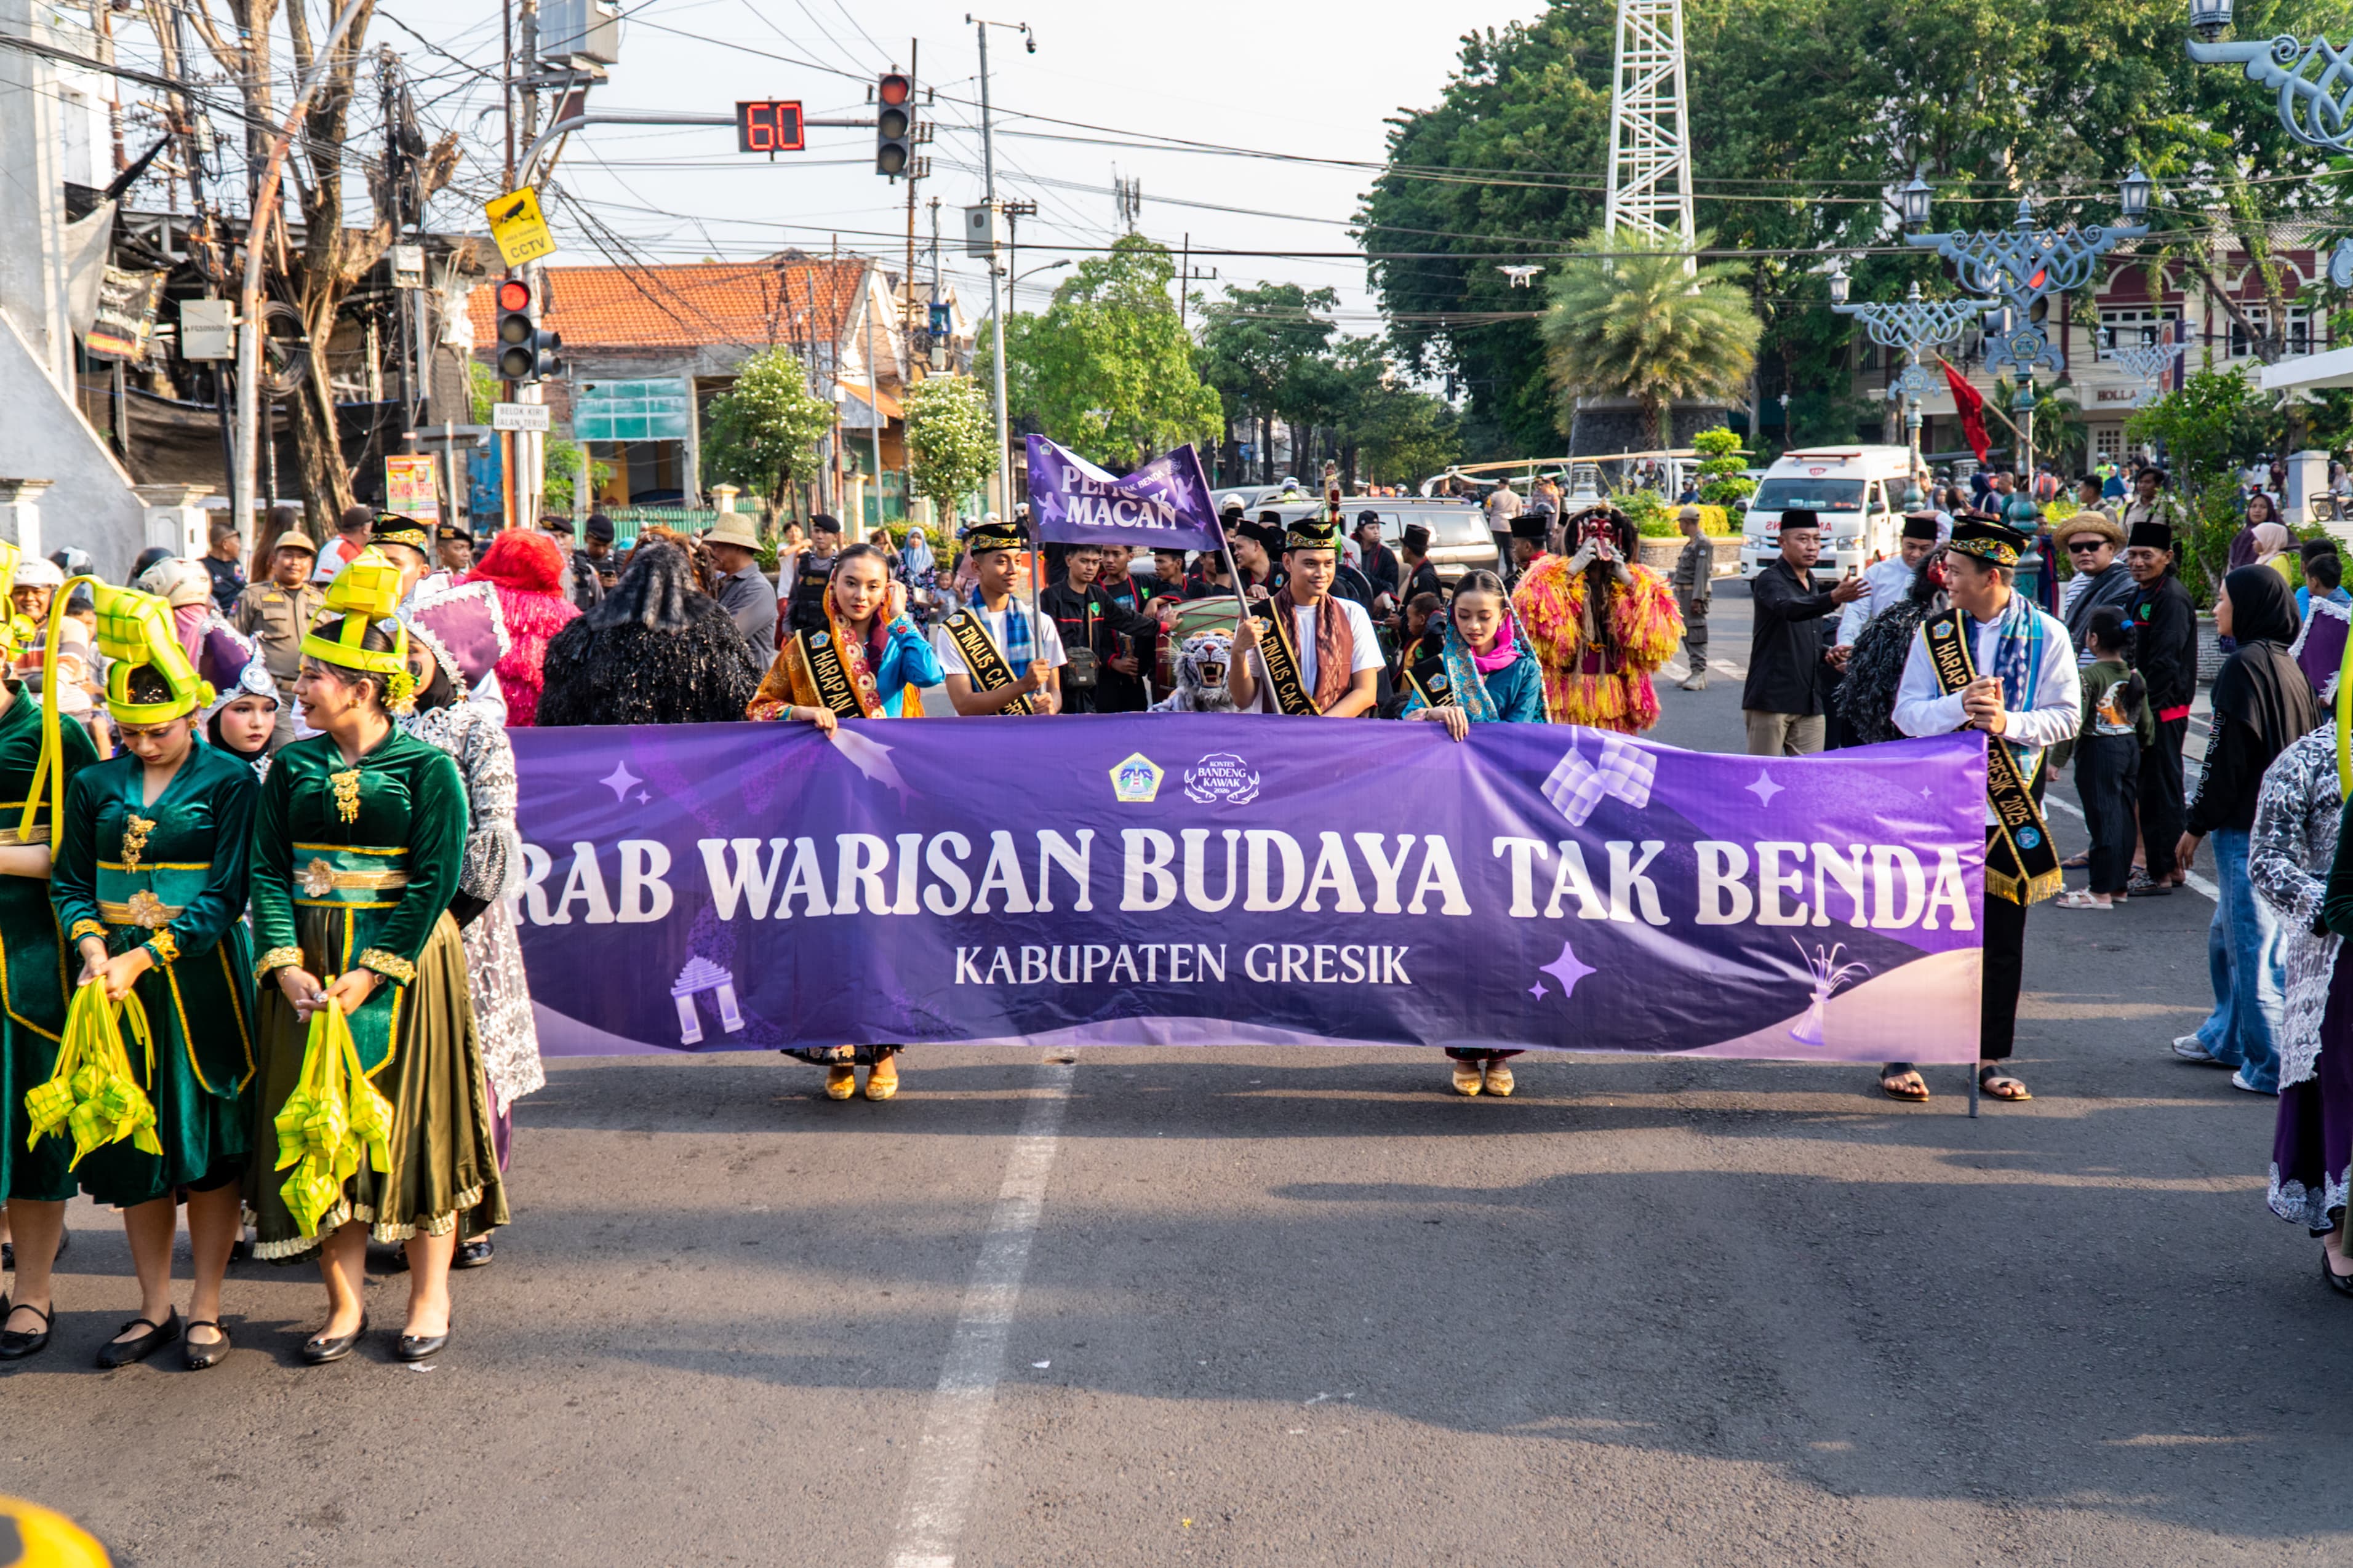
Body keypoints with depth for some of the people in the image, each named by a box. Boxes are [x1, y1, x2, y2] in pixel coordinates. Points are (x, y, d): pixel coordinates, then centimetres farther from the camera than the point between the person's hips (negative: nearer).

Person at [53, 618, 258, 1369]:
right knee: (133, 1145, 8)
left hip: (199, 981, -4)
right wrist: (92, 949, -12)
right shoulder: (96, 785, 7)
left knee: (209, 1143, 2)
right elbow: (70, 884, 8)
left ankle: (206, 1309, 13)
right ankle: (154, 1309, 19)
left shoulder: (230, 781, -5)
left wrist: (141, 958, -19)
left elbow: (224, 896, -10)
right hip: (115, 980, 4)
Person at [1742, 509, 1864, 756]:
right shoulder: (1770, 580, -7)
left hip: (1809, 701, 7)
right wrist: (1834, 598, -46)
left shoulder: (1811, 583, 19)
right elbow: (1789, 608, -31)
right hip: (1771, 697, -7)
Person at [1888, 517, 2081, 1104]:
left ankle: (1992, 1057, 18)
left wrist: (2007, 723, -18)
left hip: (2012, 808, 0)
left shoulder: (2047, 636, -1)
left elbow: (2066, 716, -2)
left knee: (2004, 939, 7)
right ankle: (1901, 1055, 9)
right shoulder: (1934, 633, 3)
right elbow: (1907, 712, -1)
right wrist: (1959, 706, -19)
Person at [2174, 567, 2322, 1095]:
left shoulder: (2244, 665, -16)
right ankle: (2227, 1037, 35)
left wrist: (2196, 825, -10)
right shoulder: (2286, 665, 10)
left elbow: (2227, 757, -18)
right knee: (2229, 936, 22)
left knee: (2255, 946, -3)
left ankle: (2272, 1067, 2)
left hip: (2247, 829, -9)